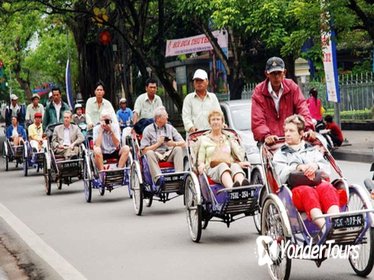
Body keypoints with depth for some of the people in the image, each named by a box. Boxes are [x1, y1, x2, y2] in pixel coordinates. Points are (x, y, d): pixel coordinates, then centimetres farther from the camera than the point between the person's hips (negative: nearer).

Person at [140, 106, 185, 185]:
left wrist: (174, 143, -13)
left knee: (178, 149, -24)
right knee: (149, 153, -33)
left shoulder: (170, 128, 14)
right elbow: (144, 150, -4)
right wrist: (158, 143, -10)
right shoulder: (148, 130, 4)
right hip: (156, 155, -3)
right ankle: (158, 178, -50)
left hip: (169, 155, 3)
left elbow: (183, 143, 7)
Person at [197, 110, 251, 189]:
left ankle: (243, 186, -72)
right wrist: (201, 165, -9)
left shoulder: (229, 138, 28)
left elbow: (239, 152, 16)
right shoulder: (204, 139, 23)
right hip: (213, 170, -2)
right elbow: (200, 159, 15)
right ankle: (232, 188, -72)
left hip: (230, 166, 2)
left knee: (235, 166, -37)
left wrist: (241, 162, -7)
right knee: (223, 166, -39)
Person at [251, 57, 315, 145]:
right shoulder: (259, 91, 1)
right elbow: (257, 120, -8)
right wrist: (266, 136, -27)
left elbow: (302, 107, -2)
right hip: (270, 141, -1)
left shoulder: (291, 86, 8)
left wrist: (309, 128, -20)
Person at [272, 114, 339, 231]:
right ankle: (324, 226, -63)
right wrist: (297, 167, -12)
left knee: (327, 188, -36)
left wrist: (316, 166, -6)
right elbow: (281, 176, 6)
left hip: (318, 183, 2)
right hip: (295, 189, -2)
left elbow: (327, 171, 16)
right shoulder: (280, 154, 26)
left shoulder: (312, 150, 31)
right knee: (307, 191, -40)